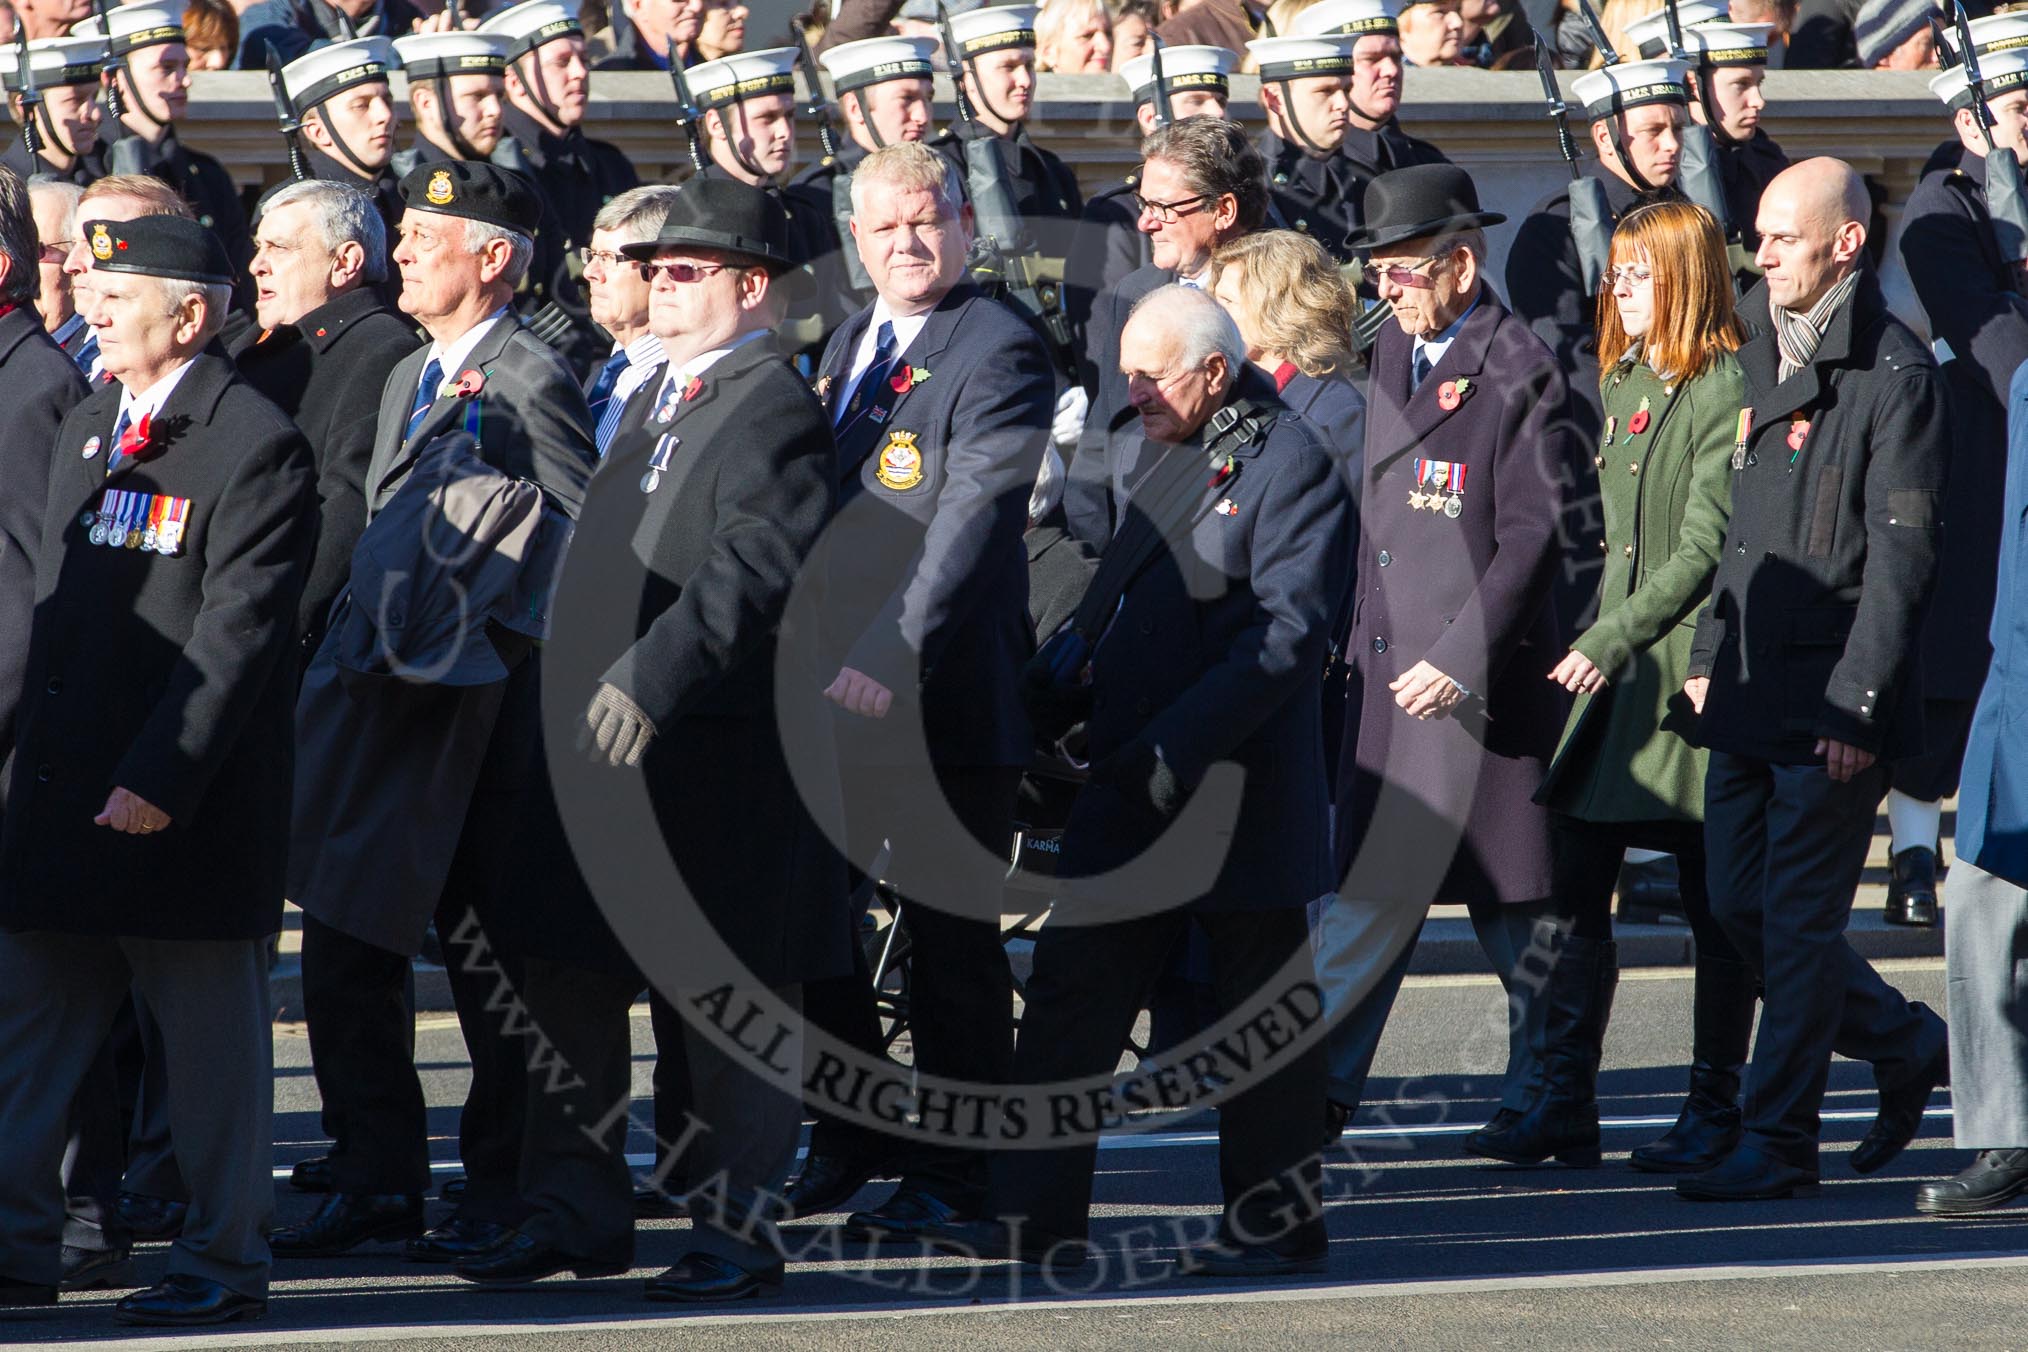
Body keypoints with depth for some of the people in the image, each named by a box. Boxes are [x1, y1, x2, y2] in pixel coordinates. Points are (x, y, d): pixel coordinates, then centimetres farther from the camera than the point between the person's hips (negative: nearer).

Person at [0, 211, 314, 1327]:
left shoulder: (256, 446, -11)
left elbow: (239, 636, -16)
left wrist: (160, 777, -21)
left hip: (187, 804, -8)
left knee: (211, 1039, 1)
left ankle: (223, 1263, 9)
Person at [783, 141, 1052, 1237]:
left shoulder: (999, 353, -11)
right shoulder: (846, 347, 15)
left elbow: (969, 522, -22)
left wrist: (893, 656, -31)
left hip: (942, 696, -8)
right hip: (830, 685, 8)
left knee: (950, 940, 1)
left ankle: (949, 1175, 9)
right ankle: (849, 1144, 28)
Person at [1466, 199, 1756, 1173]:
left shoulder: (1724, 390, -11)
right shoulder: (1624, 384, 14)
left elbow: (1706, 545, -17)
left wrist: (1610, 640, -23)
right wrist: (1599, 643, 15)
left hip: (1692, 667, -7)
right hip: (1614, 661, 8)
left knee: (1714, 908, 3)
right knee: (1574, 888, 2)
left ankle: (1714, 1111, 11)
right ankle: (1562, 1105, 5)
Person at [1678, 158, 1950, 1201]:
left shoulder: (1895, 376, -11)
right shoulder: (1761, 353, 14)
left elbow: (1900, 556, -14)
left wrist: (1858, 704, -18)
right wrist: (1709, 653, 15)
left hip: (1833, 698, -8)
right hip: (1751, 688, 8)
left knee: (1799, 918, -4)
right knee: (1741, 908, 10)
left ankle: (1778, 1142, 3)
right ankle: (1906, 1046, 28)